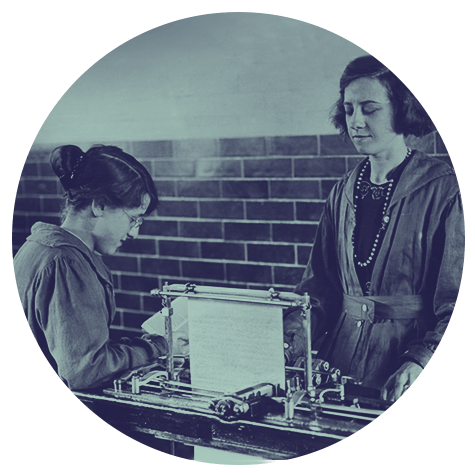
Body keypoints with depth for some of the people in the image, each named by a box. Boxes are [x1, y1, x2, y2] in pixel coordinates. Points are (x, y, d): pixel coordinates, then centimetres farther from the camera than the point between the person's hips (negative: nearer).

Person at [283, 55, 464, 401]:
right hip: (343, 345, 4)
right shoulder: (344, 192, 11)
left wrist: (422, 360, -22)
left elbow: (459, 297, -10)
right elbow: (320, 278, 14)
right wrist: (299, 327, -4)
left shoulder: (444, 189, -7)